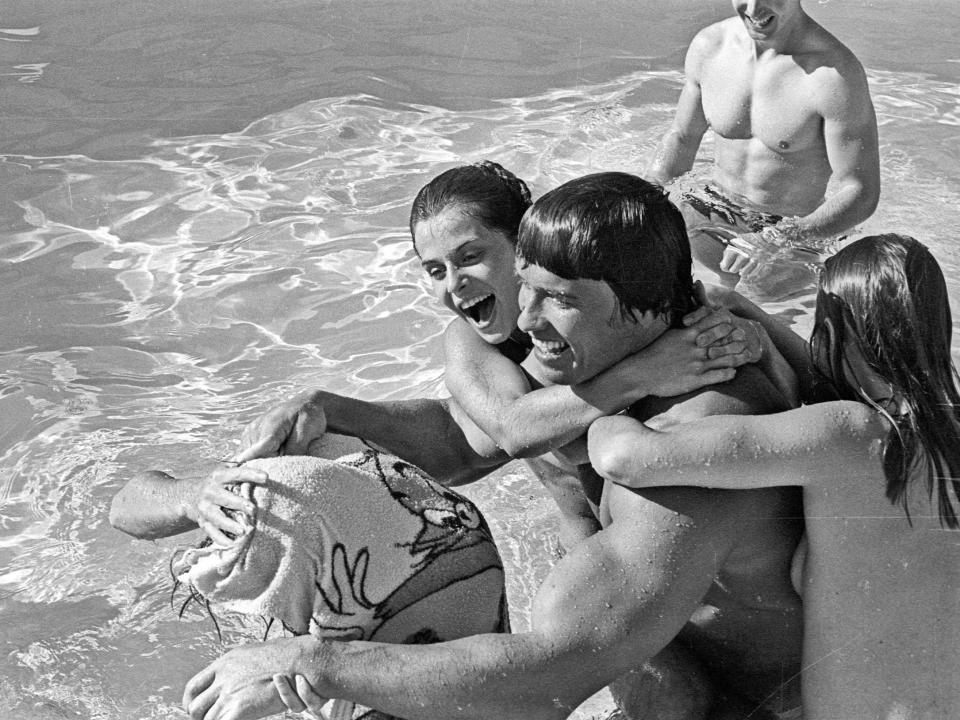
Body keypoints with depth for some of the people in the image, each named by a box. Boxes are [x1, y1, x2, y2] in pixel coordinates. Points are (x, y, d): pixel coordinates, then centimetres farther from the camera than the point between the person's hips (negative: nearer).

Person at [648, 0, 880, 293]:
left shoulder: (837, 74, -22)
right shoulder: (708, 46, -6)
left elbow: (860, 194, -21)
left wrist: (774, 243, -33)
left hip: (793, 228, -3)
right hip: (714, 208, 3)